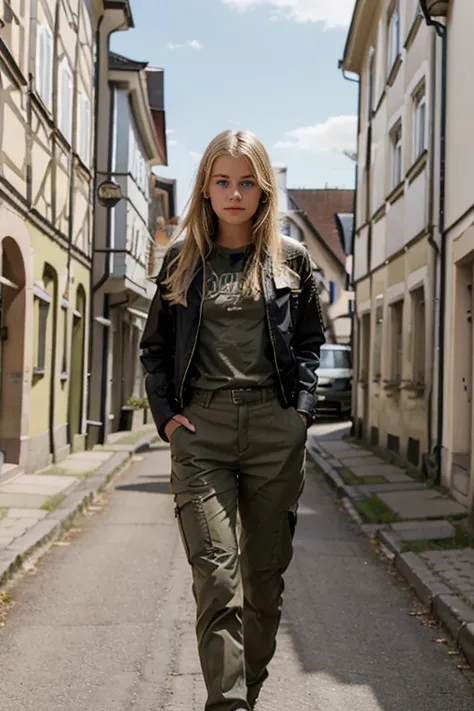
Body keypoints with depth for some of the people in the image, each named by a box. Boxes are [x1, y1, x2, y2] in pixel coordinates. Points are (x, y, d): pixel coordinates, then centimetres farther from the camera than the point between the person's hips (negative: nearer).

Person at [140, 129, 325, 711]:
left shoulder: (290, 259, 9)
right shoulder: (183, 259, 9)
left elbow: (310, 342, 14)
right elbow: (154, 347, 13)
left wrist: (302, 407, 0)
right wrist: (166, 414, 1)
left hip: (275, 427, 1)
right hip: (200, 426, -1)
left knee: (265, 576, 9)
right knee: (217, 578, -10)